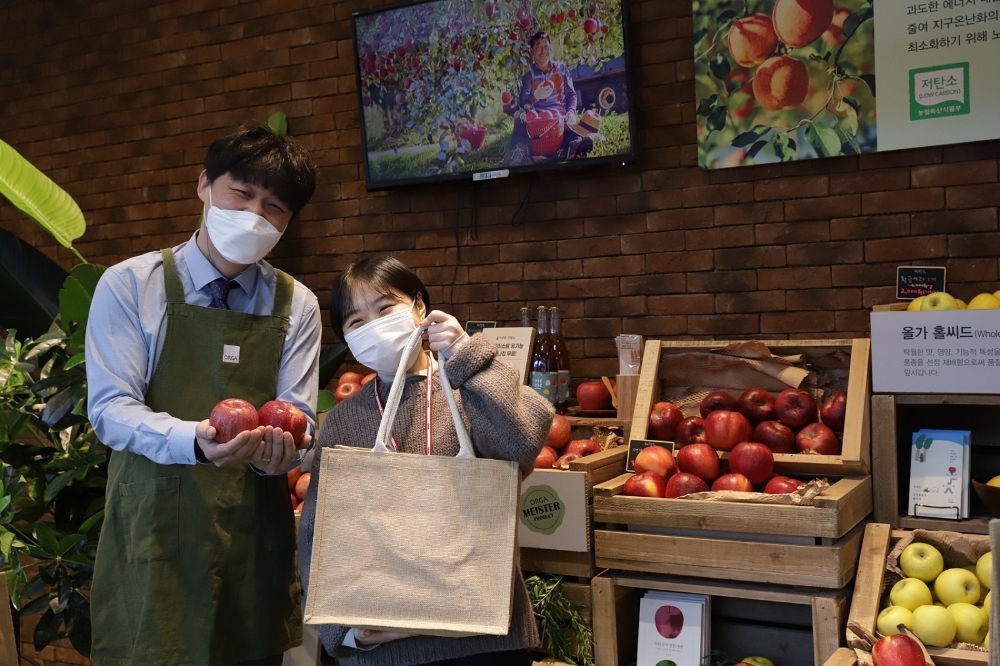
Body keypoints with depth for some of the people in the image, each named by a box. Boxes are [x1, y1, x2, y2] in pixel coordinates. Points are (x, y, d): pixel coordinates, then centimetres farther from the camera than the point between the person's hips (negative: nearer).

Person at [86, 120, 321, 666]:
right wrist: (195, 440, -28)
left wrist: (277, 448, -21)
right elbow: (110, 408, -9)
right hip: (154, 533, -2)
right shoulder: (129, 285, -3)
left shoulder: (296, 306, 4)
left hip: (256, 535, 3)